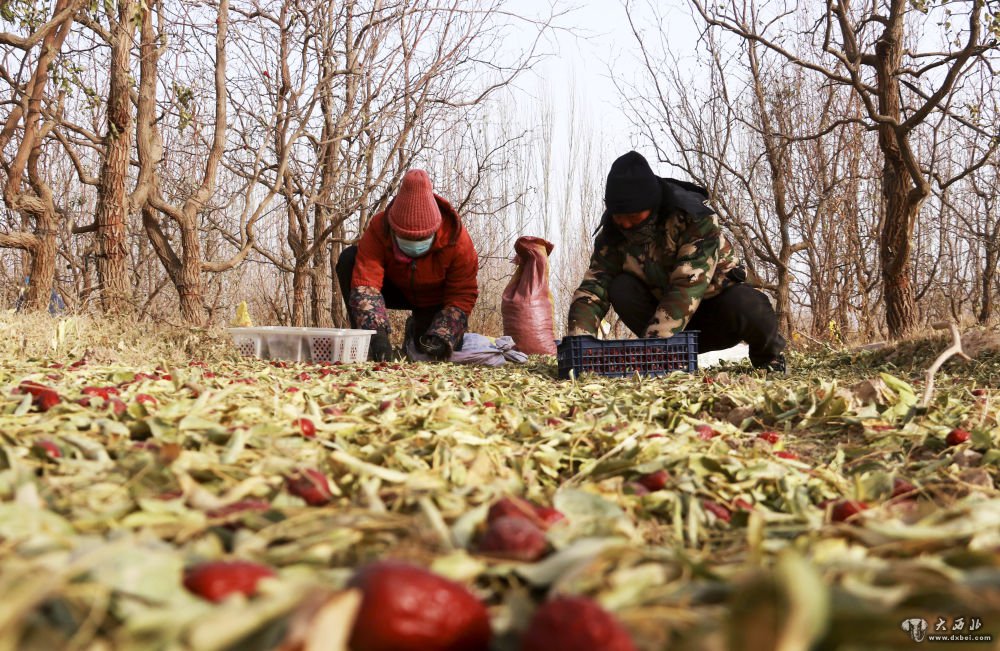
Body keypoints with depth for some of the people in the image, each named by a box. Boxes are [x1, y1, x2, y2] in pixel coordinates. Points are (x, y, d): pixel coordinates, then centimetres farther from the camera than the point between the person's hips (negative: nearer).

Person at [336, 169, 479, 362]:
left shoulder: (456, 238, -31)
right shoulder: (379, 229, -31)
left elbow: (462, 296, -26)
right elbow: (365, 283, -41)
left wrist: (442, 337, -39)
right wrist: (377, 332, -54)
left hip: (436, 300, 0)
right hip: (396, 289, 0)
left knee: (442, 353, -22)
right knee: (349, 259, -27)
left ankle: (416, 328, 16)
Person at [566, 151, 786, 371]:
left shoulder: (696, 220, -27)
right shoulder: (612, 233, -13)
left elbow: (687, 288, -37)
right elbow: (593, 287, -20)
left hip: (717, 305, -3)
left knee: (748, 308, -36)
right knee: (621, 288, -24)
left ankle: (767, 353, -2)